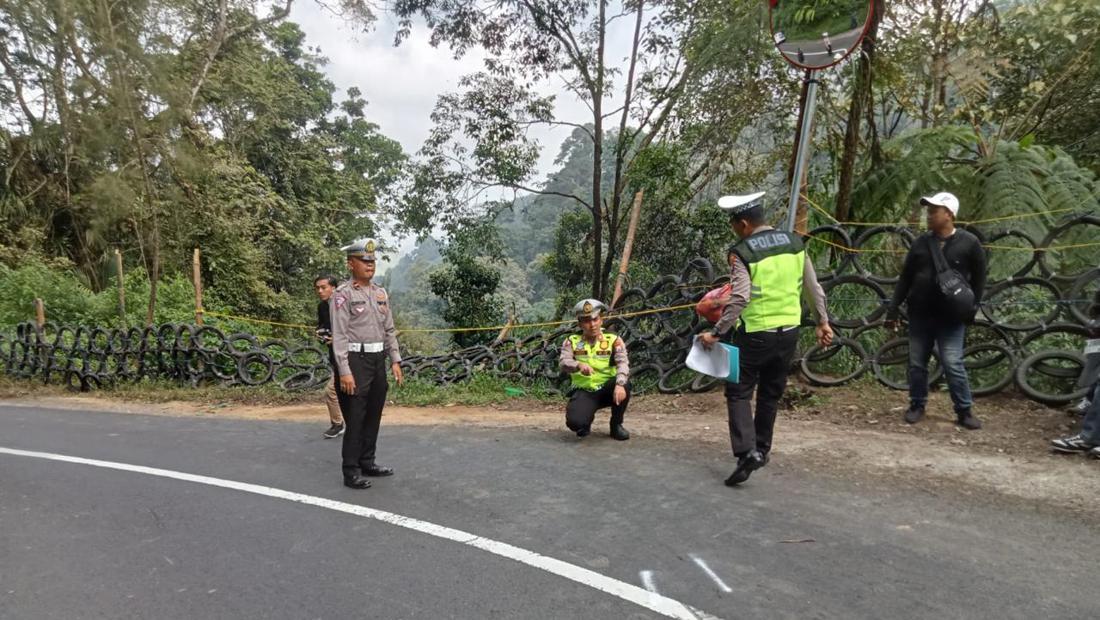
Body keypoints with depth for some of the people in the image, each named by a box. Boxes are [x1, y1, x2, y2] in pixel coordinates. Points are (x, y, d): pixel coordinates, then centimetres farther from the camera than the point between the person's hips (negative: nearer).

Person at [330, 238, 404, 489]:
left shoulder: (381, 294, 12)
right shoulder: (343, 295, -8)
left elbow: (389, 330, 16)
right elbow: (339, 335, -13)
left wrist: (395, 361, 9)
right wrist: (344, 371, -19)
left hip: (378, 360, 7)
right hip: (356, 361, -7)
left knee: (373, 416, 13)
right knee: (355, 419, -3)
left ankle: (367, 462, 26)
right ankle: (351, 472, 6)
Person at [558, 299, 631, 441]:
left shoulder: (613, 340, -3)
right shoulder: (572, 341, 0)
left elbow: (623, 363, -19)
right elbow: (563, 362, -16)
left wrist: (620, 384, -40)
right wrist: (579, 365, -39)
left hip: (607, 390, 1)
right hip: (584, 392, -1)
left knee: (624, 381, -32)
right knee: (575, 422, -30)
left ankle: (616, 425, -7)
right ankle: (586, 422, 12)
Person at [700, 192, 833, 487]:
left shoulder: (741, 252, -14)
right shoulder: (794, 242, 4)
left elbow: (739, 299, -23)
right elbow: (814, 288, 9)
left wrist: (716, 334, -19)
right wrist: (823, 322, 19)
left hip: (755, 333, -6)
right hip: (789, 330, 6)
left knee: (739, 392, 3)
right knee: (771, 393, 18)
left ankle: (747, 452, -12)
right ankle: (762, 449, 30)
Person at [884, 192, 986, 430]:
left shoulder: (969, 243, -2)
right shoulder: (921, 242, 5)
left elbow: (979, 279, 3)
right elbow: (905, 278, 8)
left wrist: (971, 309, -5)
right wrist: (893, 309, 5)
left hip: (951, 317, -3)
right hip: (920, 314, 3)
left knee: (953, 364, -7)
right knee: (917, 363, 8)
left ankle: (965, 411, 7)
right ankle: (917, 405, 22)